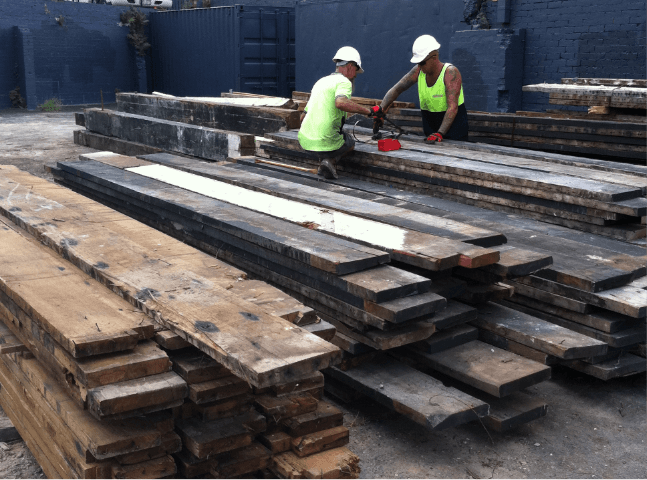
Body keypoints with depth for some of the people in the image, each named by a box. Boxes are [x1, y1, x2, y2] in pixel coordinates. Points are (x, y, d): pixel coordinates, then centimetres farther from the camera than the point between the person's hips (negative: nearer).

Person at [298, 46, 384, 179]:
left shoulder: (320, 82, 20)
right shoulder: (344, 82, -6)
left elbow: (303, 116, 24)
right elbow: (341, 102, -31)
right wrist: (369, 111, -25)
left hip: (304, 140, 6)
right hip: (325, 145, -6)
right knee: (350, 143, 26)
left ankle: (323, 162, 12)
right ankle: (331, 161, -1)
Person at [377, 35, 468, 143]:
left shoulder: (450, 72, -21)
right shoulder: (418, 71, -5)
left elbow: (452, 107, -30)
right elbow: (396, 89, 0)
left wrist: (440, 133, -40)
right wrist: (381, 109, -16)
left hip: (453, 121, -5)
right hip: (429, 121, 5)